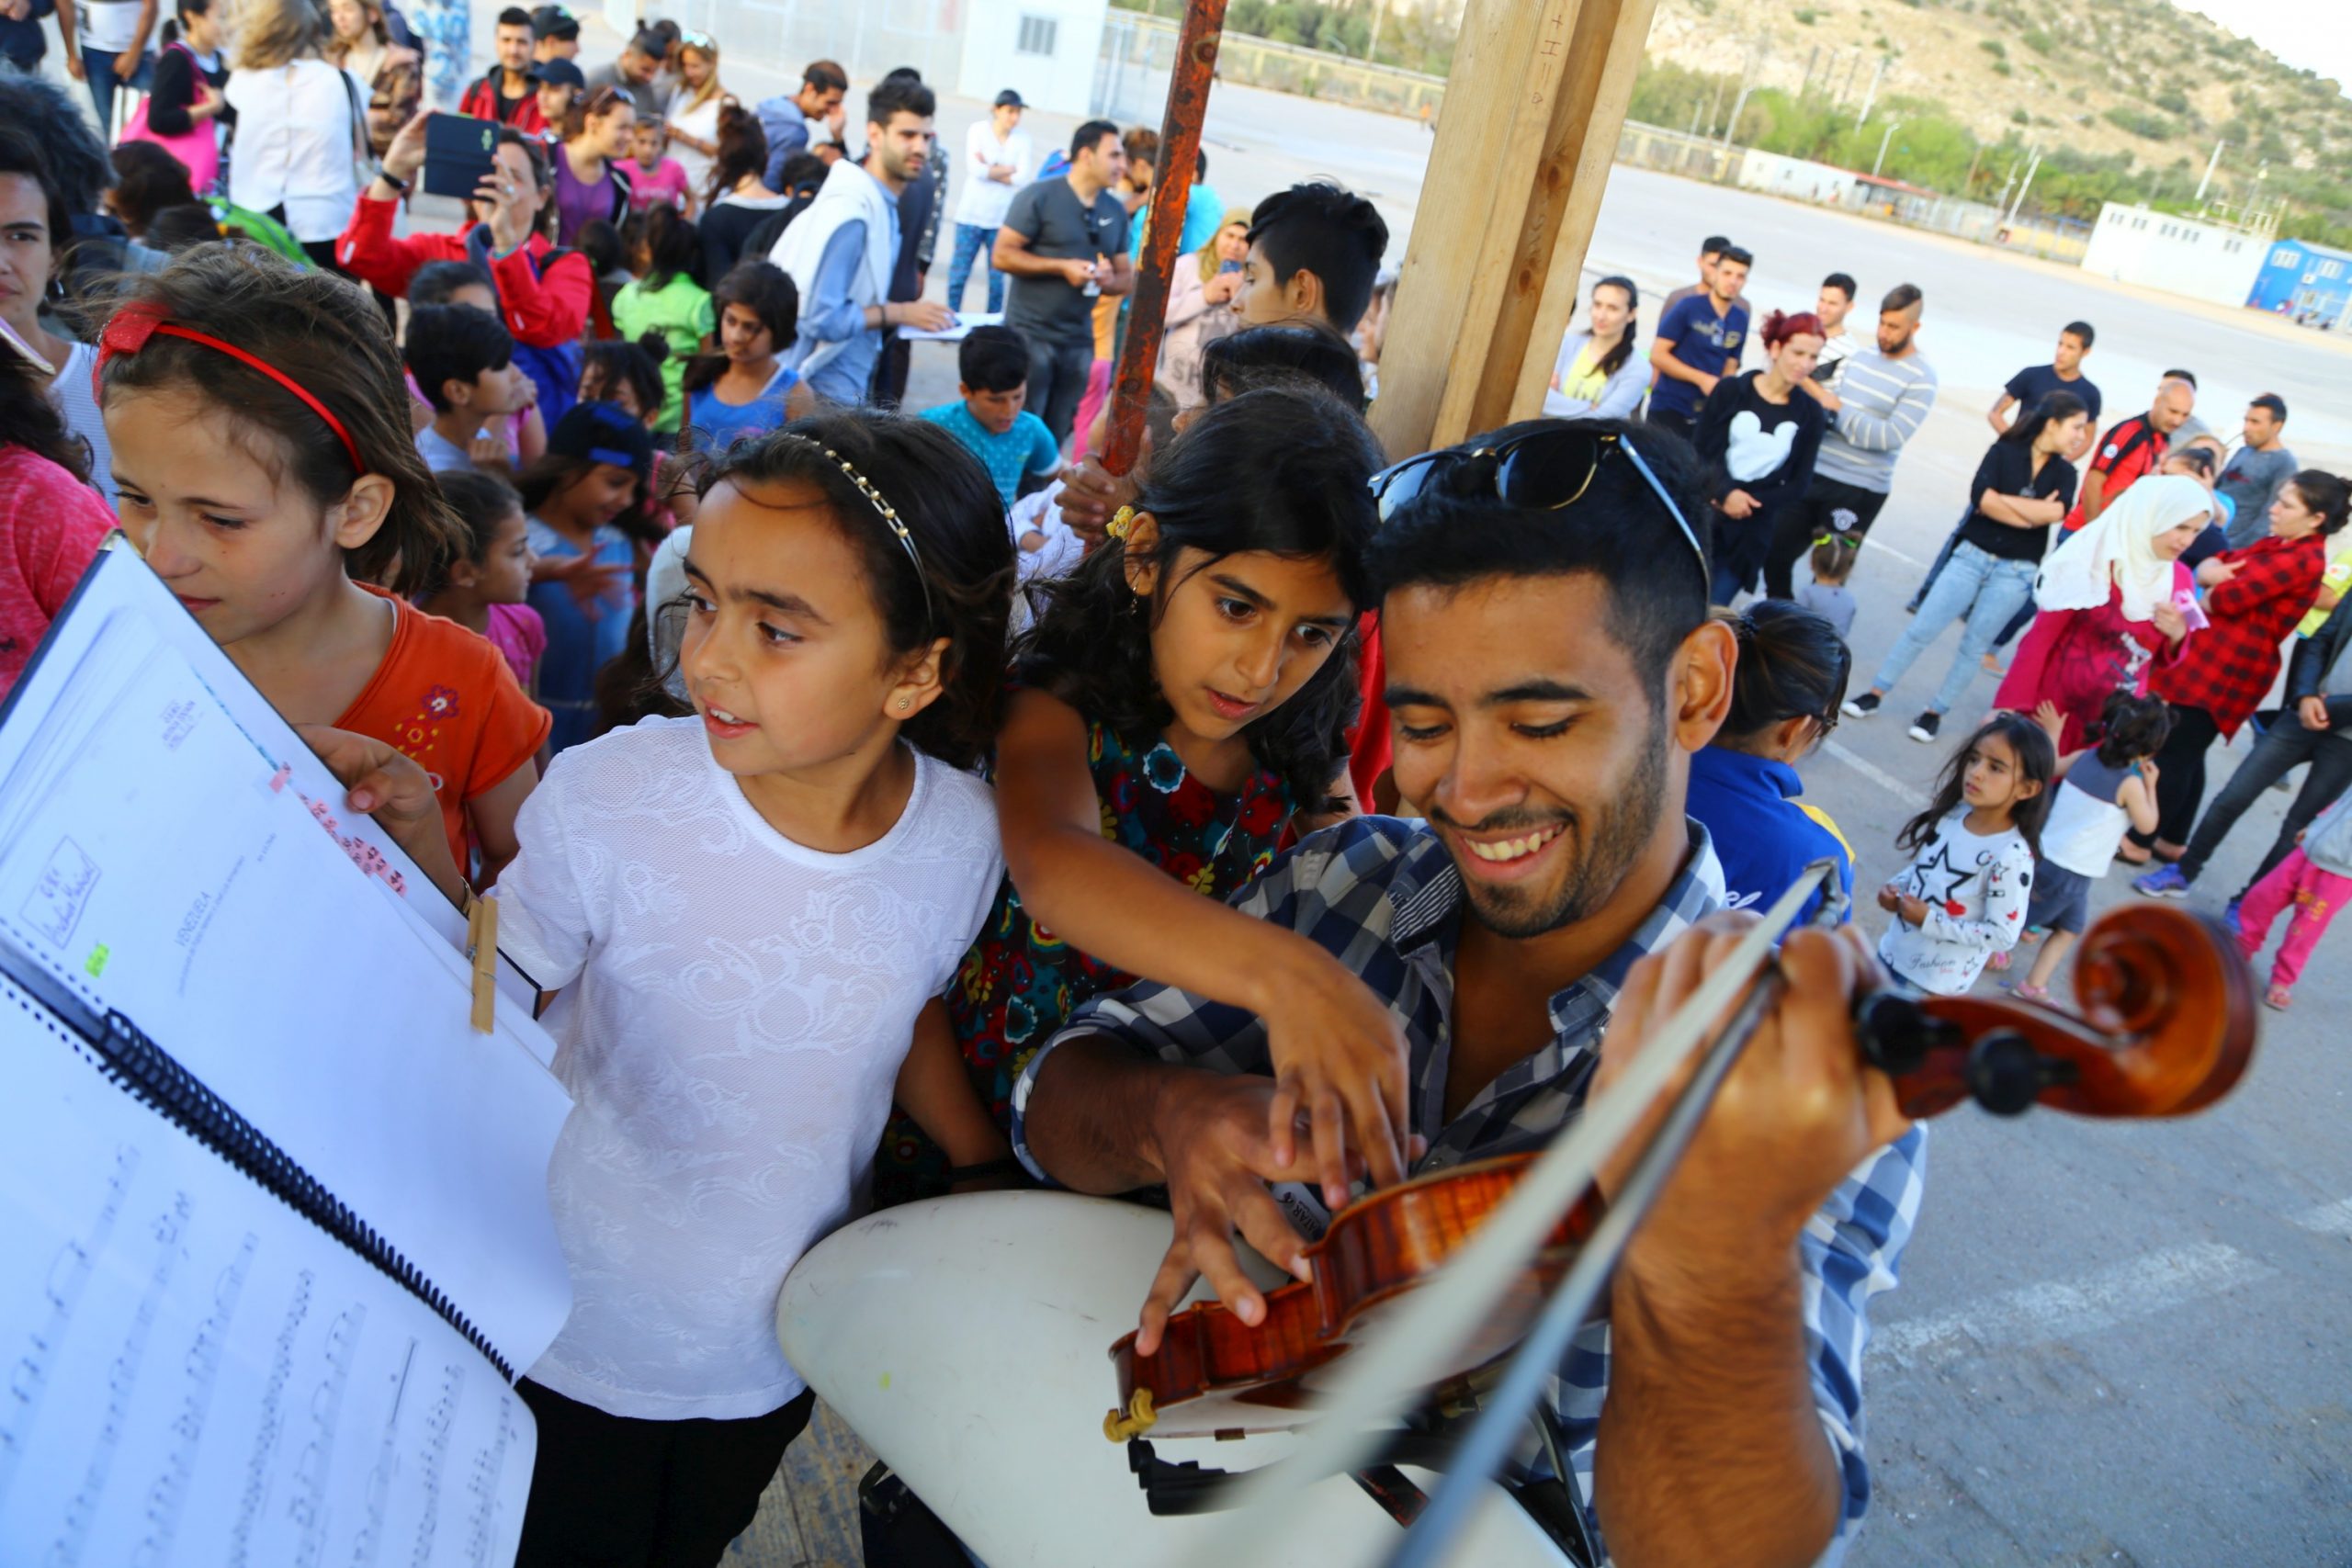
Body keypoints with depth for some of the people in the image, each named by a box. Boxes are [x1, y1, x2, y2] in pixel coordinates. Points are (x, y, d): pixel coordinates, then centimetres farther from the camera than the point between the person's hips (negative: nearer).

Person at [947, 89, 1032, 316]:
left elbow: (1023, 178, -10)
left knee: (997, 276, 3)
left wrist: (989, 169, -11)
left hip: (1004, 218, 0)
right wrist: (1008, 169, -9)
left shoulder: (1024, 139, -1)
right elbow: (975, 169, -14)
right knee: (959, 272, 3)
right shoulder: (978, 130, -2)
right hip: (971, 214, 0)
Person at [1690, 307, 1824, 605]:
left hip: (1751, 530, 1)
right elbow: (1698, 450, -4)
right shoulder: (1731, 390, -3)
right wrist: (1725, 493, -18)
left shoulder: (1809, 414, 2)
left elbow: (1800, 482, 3)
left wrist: (1751, 503, -12)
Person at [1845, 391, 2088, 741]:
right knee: (1921, 628, -4)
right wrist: (2034, 512, -12)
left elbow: (2055, 512, -14)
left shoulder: (2064, 473, 6)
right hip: (1972, 556, -2)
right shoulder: (2004, 451, -1)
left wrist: (2002, 500, -13)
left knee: (1974, 647, 3)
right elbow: (1981, 497, -17)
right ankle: (1875, 694, 5)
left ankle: (1935, 712, 13)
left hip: (2015, 574, 2)